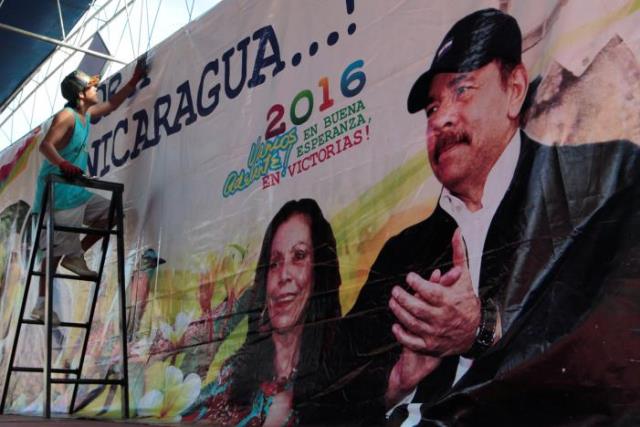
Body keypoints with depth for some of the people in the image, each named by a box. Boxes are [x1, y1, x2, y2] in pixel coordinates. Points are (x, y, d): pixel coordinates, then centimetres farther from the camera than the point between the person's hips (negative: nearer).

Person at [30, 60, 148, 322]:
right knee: (56, 249, -7)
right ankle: (41, 304, 0)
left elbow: (112, 104, 30)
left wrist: (135, 80, 30)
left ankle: (76, 255, 10)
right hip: (58, 193, -9)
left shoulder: (87, 114, 13)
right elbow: (45, 145, -26)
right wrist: (64, 165, -43)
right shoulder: (66, 116, -13)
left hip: (77, 192, 9)